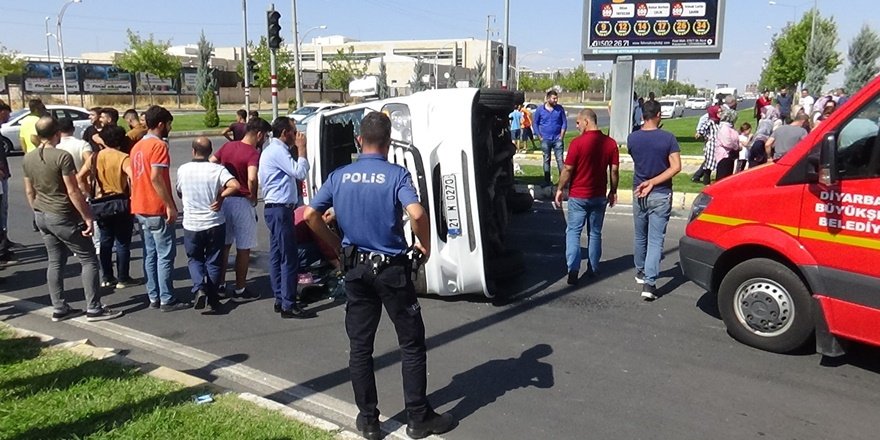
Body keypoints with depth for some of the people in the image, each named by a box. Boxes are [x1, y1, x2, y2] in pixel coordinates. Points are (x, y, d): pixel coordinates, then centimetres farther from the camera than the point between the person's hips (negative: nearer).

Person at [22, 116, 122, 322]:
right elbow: (73, 192, -19)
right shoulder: (62, 156, -18)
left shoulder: (28, 158, 5)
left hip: (42, 216, 8)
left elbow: (29, 192, 12)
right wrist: (87, 217, -14)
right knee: (89, 260, 1)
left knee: (55, 262, 14)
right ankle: (94, 309, 1)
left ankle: (59, 308, 18)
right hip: (63, 216, -8)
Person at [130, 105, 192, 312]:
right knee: (165, 255, -3)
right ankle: (167, 300, 0)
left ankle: (154, 297, 16)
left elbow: (133, 177, 17)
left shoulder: (137, 146, 14)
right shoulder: (159, 145, -13)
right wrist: (170, 206, -19)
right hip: (157, 209, -9)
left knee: (150, 254, 12)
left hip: (140, 209, 9)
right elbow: (156, 178, -22)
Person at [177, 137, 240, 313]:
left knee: (194, 259, 18)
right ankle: (212, 299, 16)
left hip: (191, 224, 1)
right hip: (215, 224, -1)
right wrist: (220, 197, -12)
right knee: (213, 261, 13)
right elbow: (235, 185, -25)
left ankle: (199, 288, -5)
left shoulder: (183, 170, -4)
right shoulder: (217, 169, -10)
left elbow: (179, 193, 11)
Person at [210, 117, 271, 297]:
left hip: (223, 199, 7)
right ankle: (240, 288, 14)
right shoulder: (253, 154, -17)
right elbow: (252, 179, -32)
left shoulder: (227, 146, 5)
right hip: (242, 203, -7)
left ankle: (220, 283, 26)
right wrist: (253, 197, -15)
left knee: (224, 244, 19)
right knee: (243, 248, 6)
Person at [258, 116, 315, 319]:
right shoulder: (277, 151, -15)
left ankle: (280, 299, 19)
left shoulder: (272, 150, 19)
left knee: (277, 255, 12)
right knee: (288, 258, -8)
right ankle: (289, 305, -5)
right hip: (280, 209, -11)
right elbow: (300, 172, -21)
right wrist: (301, 148, -13)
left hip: (275, 209, 11)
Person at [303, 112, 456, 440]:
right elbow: (416, 214, -27)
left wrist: (337, 244, 12)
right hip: (391, 268, -4)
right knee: (412, 345, 8)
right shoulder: (397, 175, -11)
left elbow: (310, 215, 1)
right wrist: (426, 246, -10)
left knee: (360, 346, 12)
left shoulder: (339, 176, 2)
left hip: (356, 267, 4)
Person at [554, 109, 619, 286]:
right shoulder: (610, 143, -2)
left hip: (578, 196, -4)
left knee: (573, 232, 3)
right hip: (599, 196, 4)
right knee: (595, 233, 15)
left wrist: (560, 189, 0)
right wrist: (613, 191, 14)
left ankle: (573, 270, -8)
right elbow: (614, 170, 1)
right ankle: (593, 269, 23)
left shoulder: (578, 142, -15)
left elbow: (568, 169, -12)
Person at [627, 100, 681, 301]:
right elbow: (676, 167, -15)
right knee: (655, 240, -2)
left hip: (639, 193, 3)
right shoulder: (668, 138, -11)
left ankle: (641, 272, 36)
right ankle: (649, 283, -9)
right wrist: (653, 182, -14)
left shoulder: (632, 138, -4)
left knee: (640, 236, 20)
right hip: (661, 195, -3)